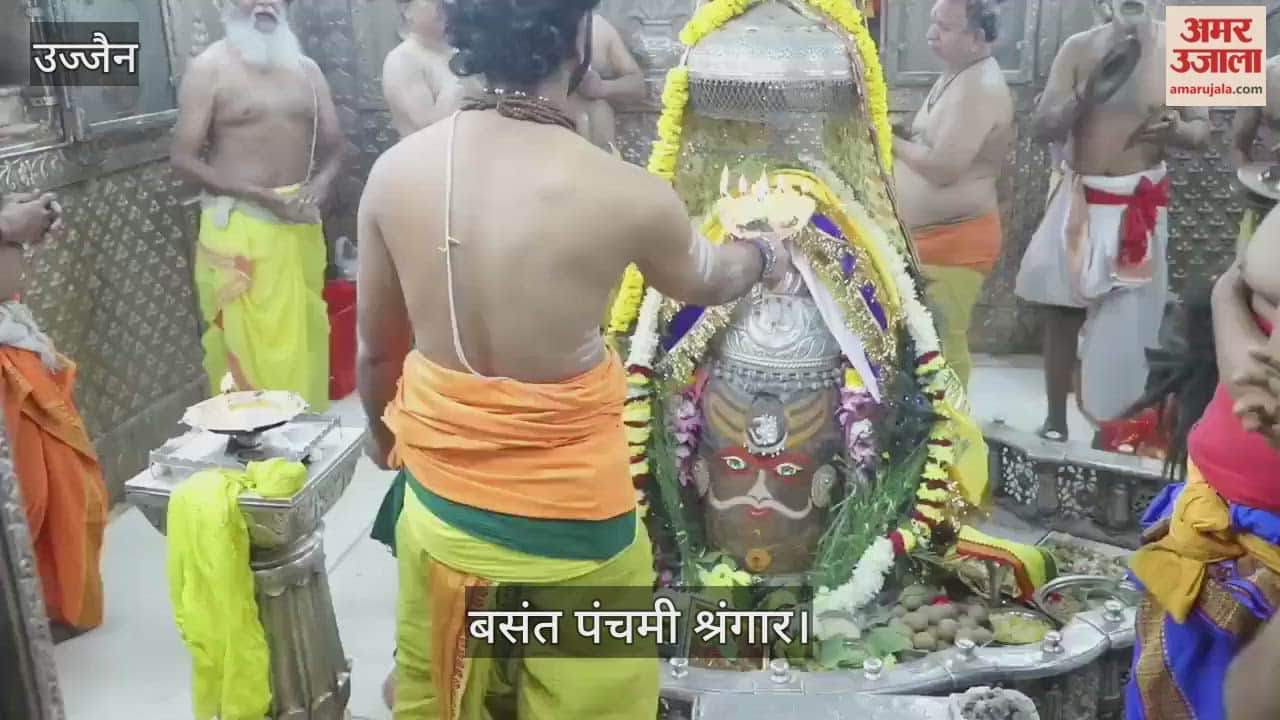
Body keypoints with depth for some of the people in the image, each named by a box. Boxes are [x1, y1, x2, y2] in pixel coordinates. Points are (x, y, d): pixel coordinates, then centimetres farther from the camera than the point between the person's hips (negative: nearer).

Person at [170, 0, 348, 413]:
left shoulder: (305, 69, 11)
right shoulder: (210, 68, -3)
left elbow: (334, 144, 14)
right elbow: (183, 158, -7)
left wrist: (321, 183, -9)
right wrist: (259, 195, -16)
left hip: (299, 225, 4)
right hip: (236, 228, -4)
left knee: (302, 341, 9)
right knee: (244, 348, -3)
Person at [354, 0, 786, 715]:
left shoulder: (395, 170, -10)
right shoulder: (626, 195, -21)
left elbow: (376, 349, 3)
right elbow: (707, 281, 2)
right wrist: (764, 255, 26)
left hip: (440, 497, 5)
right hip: (569, 517, -4)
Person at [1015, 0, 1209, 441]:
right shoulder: (1079, 48, 0)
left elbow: (1202, 128, 3)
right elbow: (1043, 127, -4)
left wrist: (1176, 131, -20)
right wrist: (1087, 95, -23)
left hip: (1138, 207, -2)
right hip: (1078, 201, 2)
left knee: (1123, 324, -5)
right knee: (1060, 313, 6)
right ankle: (1055, 422, 18)